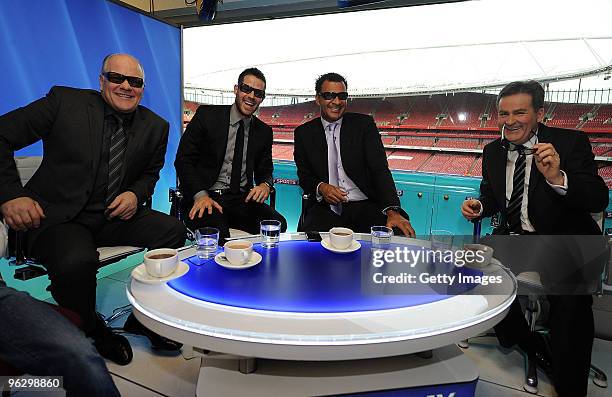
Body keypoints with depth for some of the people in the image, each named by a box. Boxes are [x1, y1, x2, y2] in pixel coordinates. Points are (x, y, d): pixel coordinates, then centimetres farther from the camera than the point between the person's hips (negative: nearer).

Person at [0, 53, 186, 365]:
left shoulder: (156, 127, 6)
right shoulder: (65, 101, -5)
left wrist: (136, 194, -5)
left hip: (115, 215, 4)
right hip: (58, 216, -3)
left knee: (173, 231, -19)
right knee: (76, 262, -34)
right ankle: (93, 332, 1)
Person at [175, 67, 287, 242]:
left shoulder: (264, 131, 13)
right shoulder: (207, 115, 2)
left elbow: (265, 171, 17)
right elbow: (183, 160, -1)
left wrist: (265, 185, -9)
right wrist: (200, 194, -17)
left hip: (243, 201, 4)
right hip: (206, 197, -3)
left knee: (278, 223, -25)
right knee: (216, 231, -36)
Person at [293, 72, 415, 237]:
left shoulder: (364, 124, 5)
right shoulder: (304, 133, 9)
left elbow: (380, 169, -4)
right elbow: (304, 176, 12)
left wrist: (393, 211, -20)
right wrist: (320, 187, -13)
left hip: (364, 205, 1)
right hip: (326, 209, 0)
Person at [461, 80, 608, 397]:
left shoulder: (571, 143, -9)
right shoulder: (493, 151, 5)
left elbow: (599, 200, -18)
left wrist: (557, 177, -37)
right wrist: (479, 206, -8)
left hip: (564, 243, -5)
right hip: (513, 238, 5)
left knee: (571, 299, -30)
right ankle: (531, 347, 13)